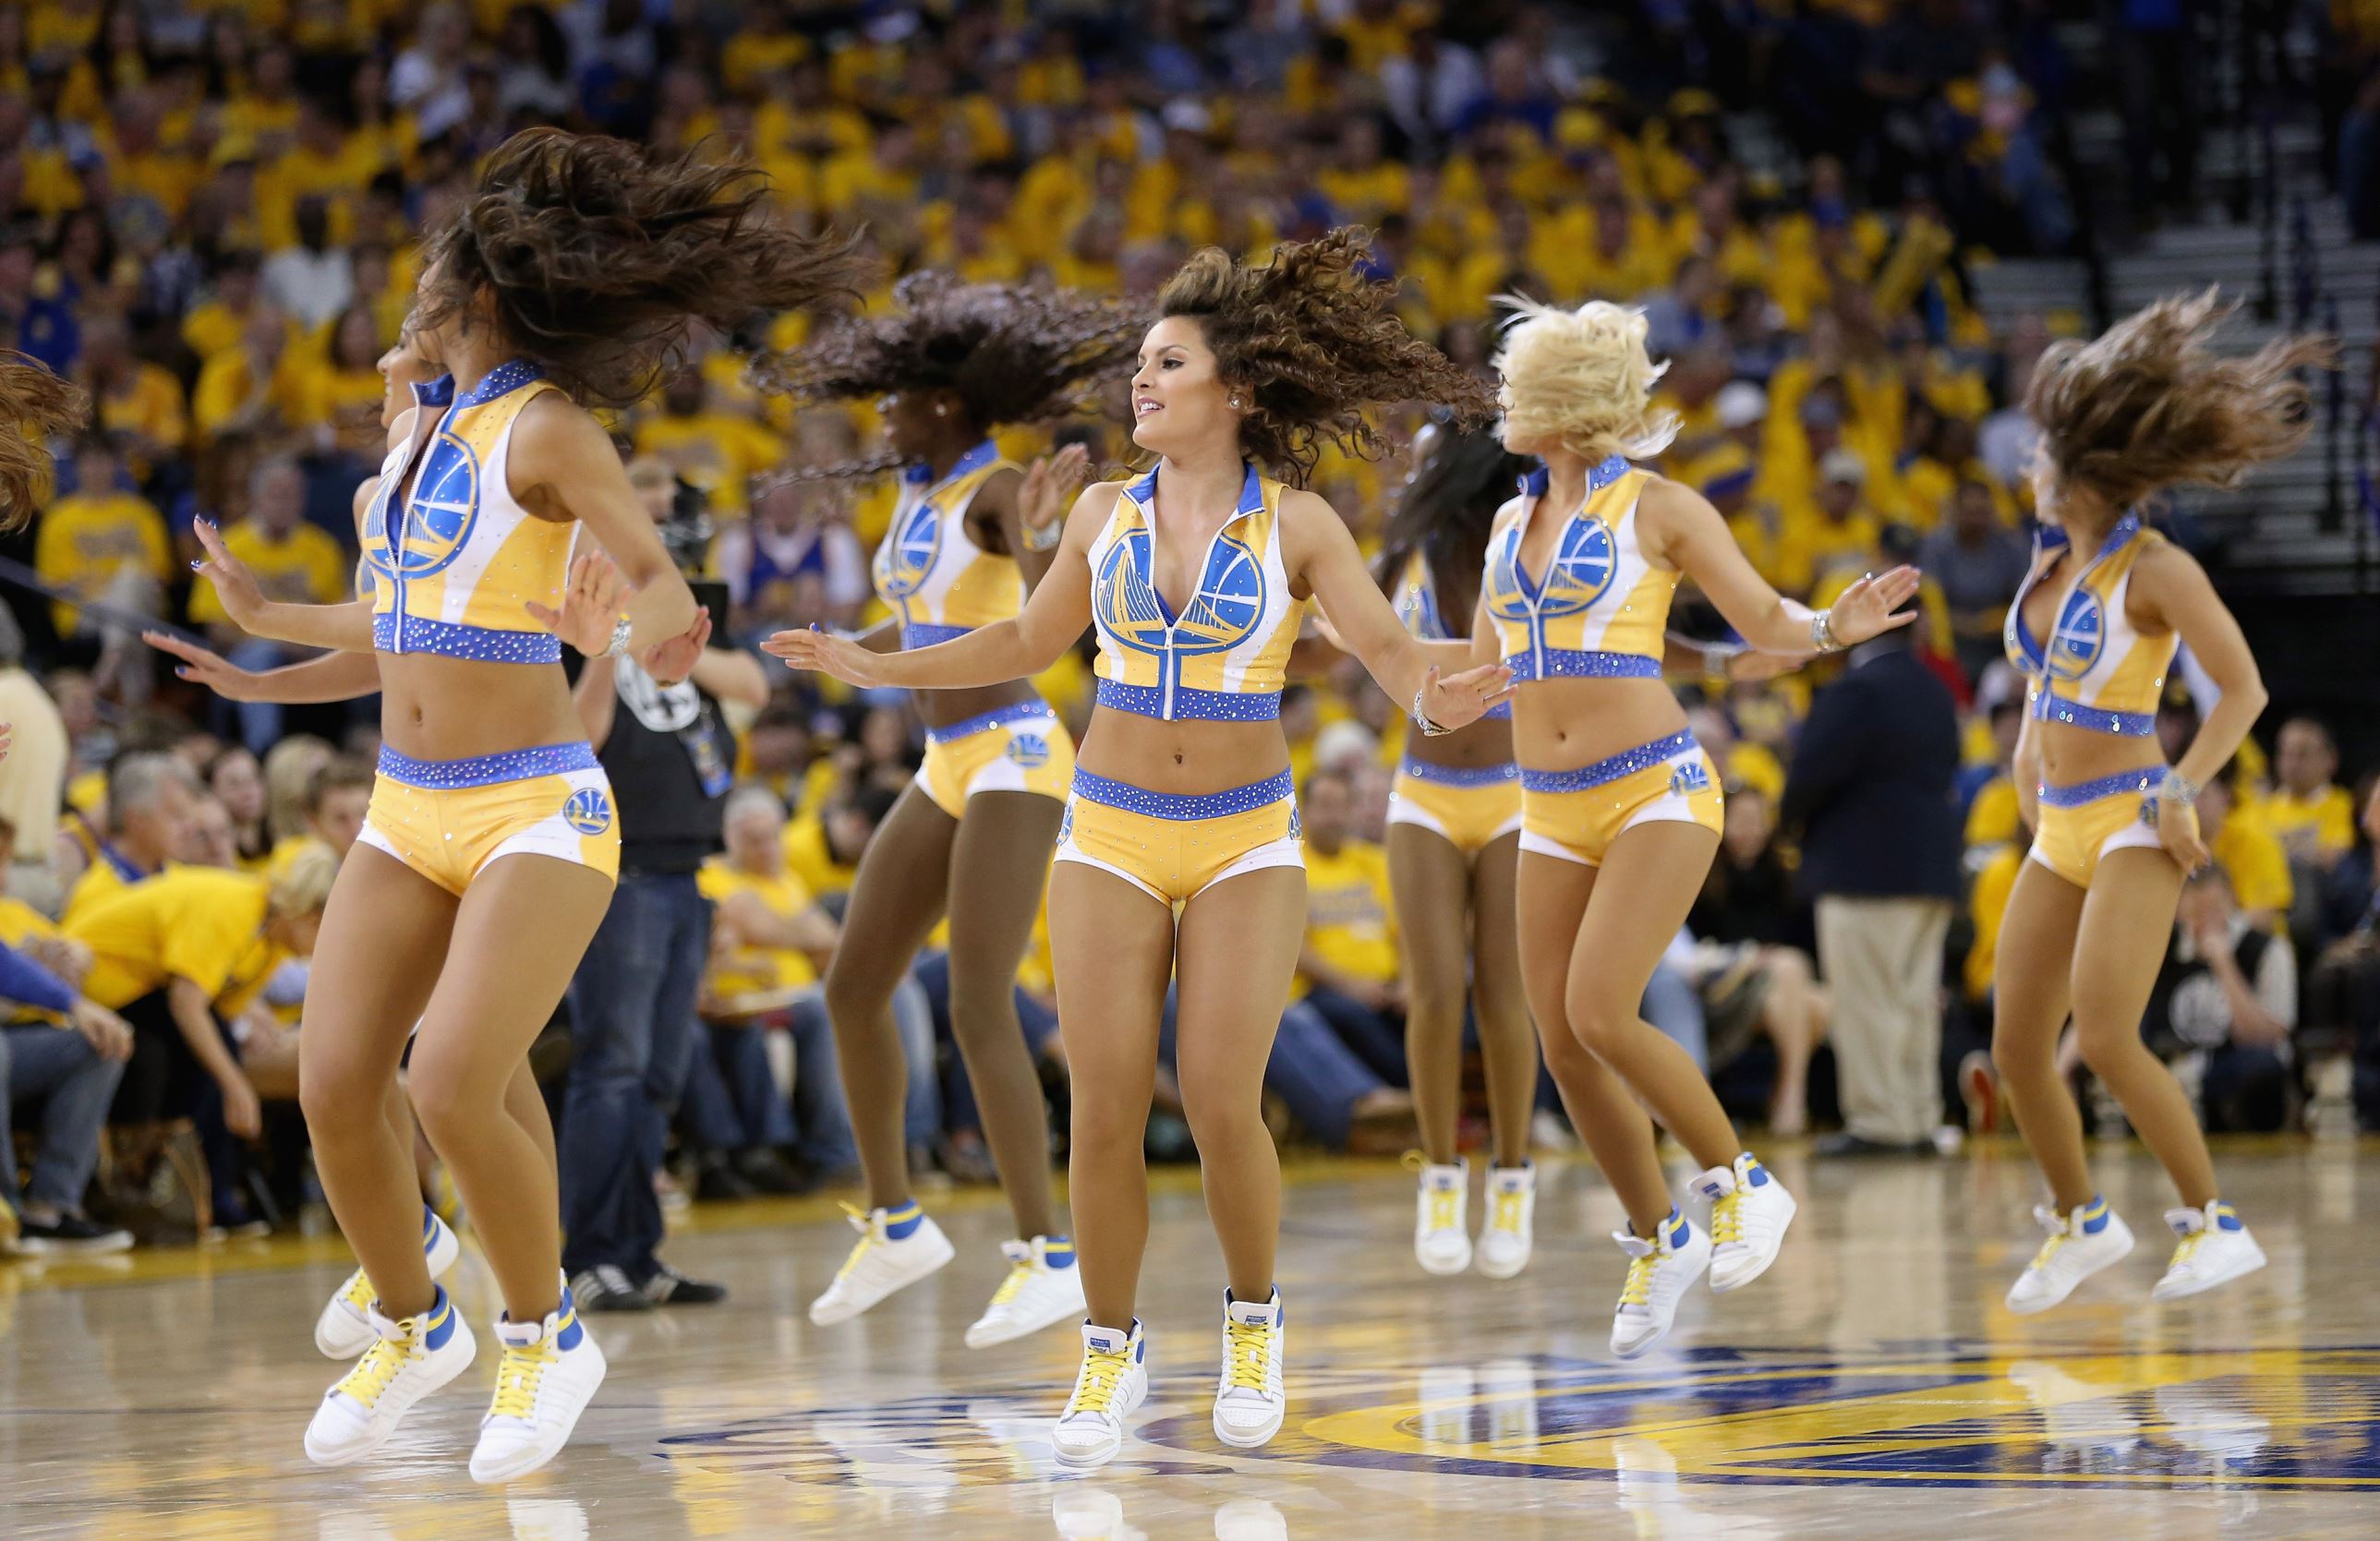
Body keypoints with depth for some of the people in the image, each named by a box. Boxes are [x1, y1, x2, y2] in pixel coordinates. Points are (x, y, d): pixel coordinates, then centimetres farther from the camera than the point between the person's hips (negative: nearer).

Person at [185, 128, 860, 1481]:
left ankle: (546, 1336, 2)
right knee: (335, 1087, -3)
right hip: (408, 813, 7)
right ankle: (413, 1329, 19)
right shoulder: (420, 430, 13)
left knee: (455, 1089, -20)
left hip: (536, 811, -7)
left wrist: (645, 639, -39)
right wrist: (267, 620, 32)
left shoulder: (545, 429, -10)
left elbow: (659, 577, -17)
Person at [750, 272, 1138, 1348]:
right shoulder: (919, 492, 11)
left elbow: (1043, 599, -31)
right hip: (947, 768, 9)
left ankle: (1047, 1257, -12)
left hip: (1011, 755, -9)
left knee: (979, 1011, -15)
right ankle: (895, 1224, 23)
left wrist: (1040, 533, -48)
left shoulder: (999, 488, -13)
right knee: (854, 989, 10)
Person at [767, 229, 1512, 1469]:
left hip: (1243, 843, -2)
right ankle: (1110, 1351, 10)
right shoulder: (1106, 514, 4)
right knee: (1105, 1109, -5)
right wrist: (872, 667, 10)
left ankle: (1252, 1322, 12)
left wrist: (1432, 699, -35)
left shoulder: (1295, 526, -4)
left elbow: (1385, 644, -12)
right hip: (1110, 838, 2)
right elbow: (1027, 643, 16)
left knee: (1222, 1102, -12)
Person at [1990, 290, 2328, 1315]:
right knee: (2016, 1047, 3)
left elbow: (2243, 689, -11)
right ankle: (2079, 1221, 23)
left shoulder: (2154, 570, -11)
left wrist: (2180, 792, -16)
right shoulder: (2052, 562, 10)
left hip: (2132, 824, -8)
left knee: (2106, 1037, -20)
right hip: (2059, 833, 8)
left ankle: (2214, 1223, -8)